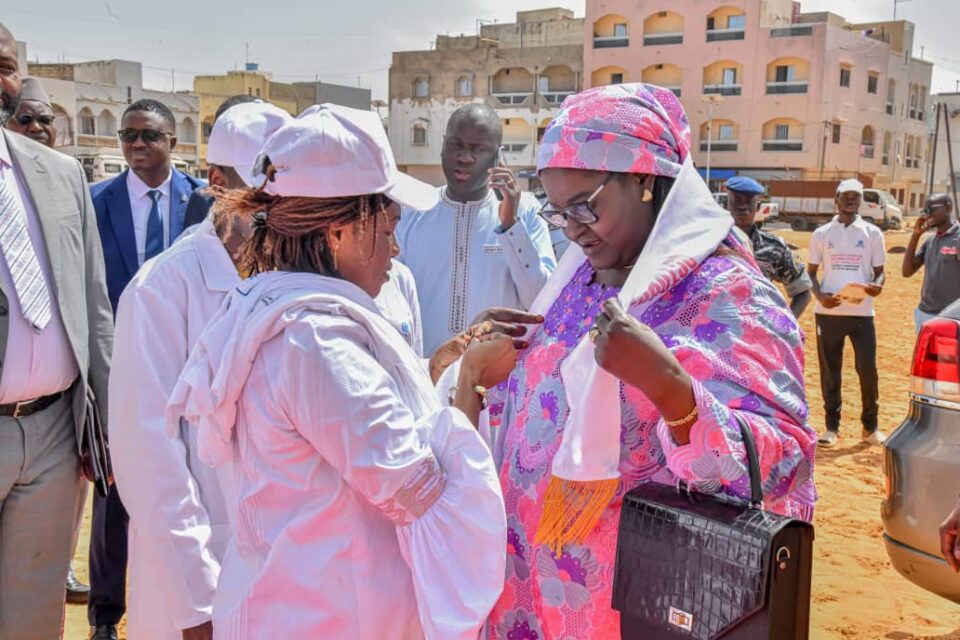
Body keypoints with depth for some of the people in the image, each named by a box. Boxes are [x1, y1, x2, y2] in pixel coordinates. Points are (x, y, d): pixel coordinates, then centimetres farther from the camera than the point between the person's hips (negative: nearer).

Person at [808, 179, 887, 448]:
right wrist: (819, 295, -10)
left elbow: (879, 270, 10)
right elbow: (810, 271, 9)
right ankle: (832, 425, 17)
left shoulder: (872, 233, 7)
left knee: (868, 369, -2)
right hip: (828, 312, 0)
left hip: (862, 312, 0)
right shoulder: (822, 233, 7)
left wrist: (877, 286, -14)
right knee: (830, 370, 6)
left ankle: (870, 426, 14)